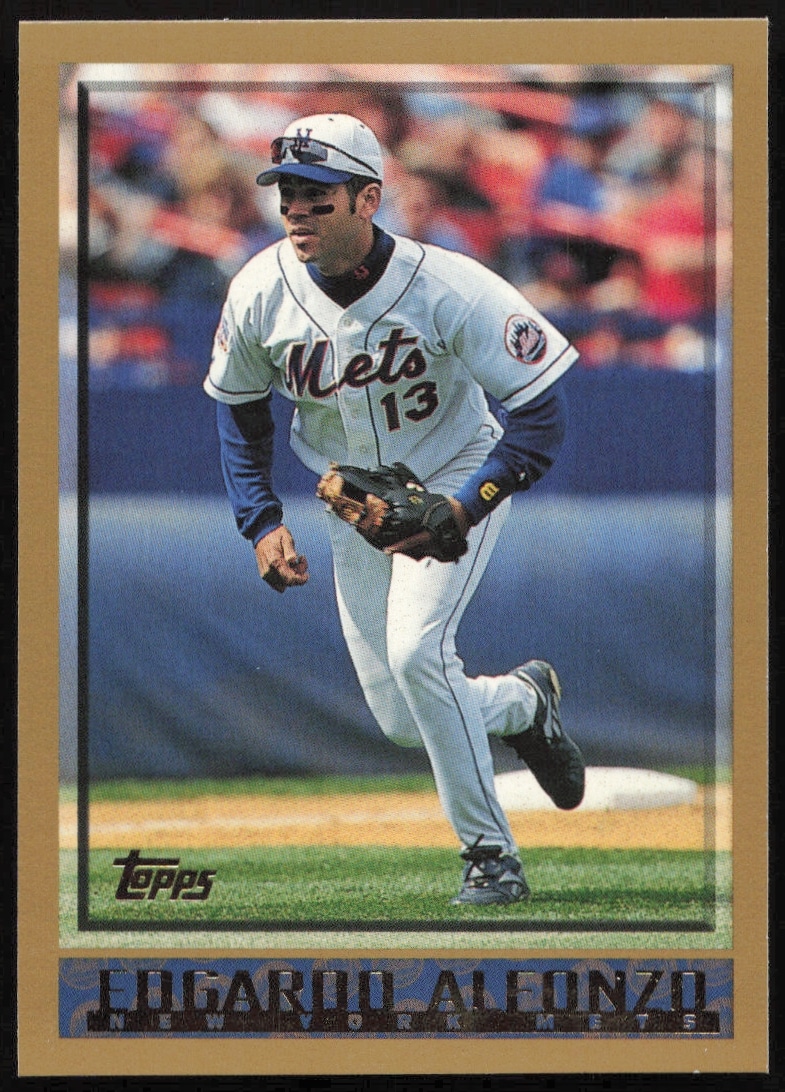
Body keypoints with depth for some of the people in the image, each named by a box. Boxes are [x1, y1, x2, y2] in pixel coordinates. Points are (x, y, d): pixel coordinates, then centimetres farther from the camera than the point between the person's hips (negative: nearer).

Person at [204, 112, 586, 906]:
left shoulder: (448, 289, -28)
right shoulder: (260, 292, -16)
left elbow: (539, 413, -23)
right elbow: (239, 408, 4)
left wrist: (459, 511, -34)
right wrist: (261, 522, -6)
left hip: (455, 479, -4)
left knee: (415, 650, -26)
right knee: (403, 721, 2)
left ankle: (489, 852, -11)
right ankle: (523, 702, 35)